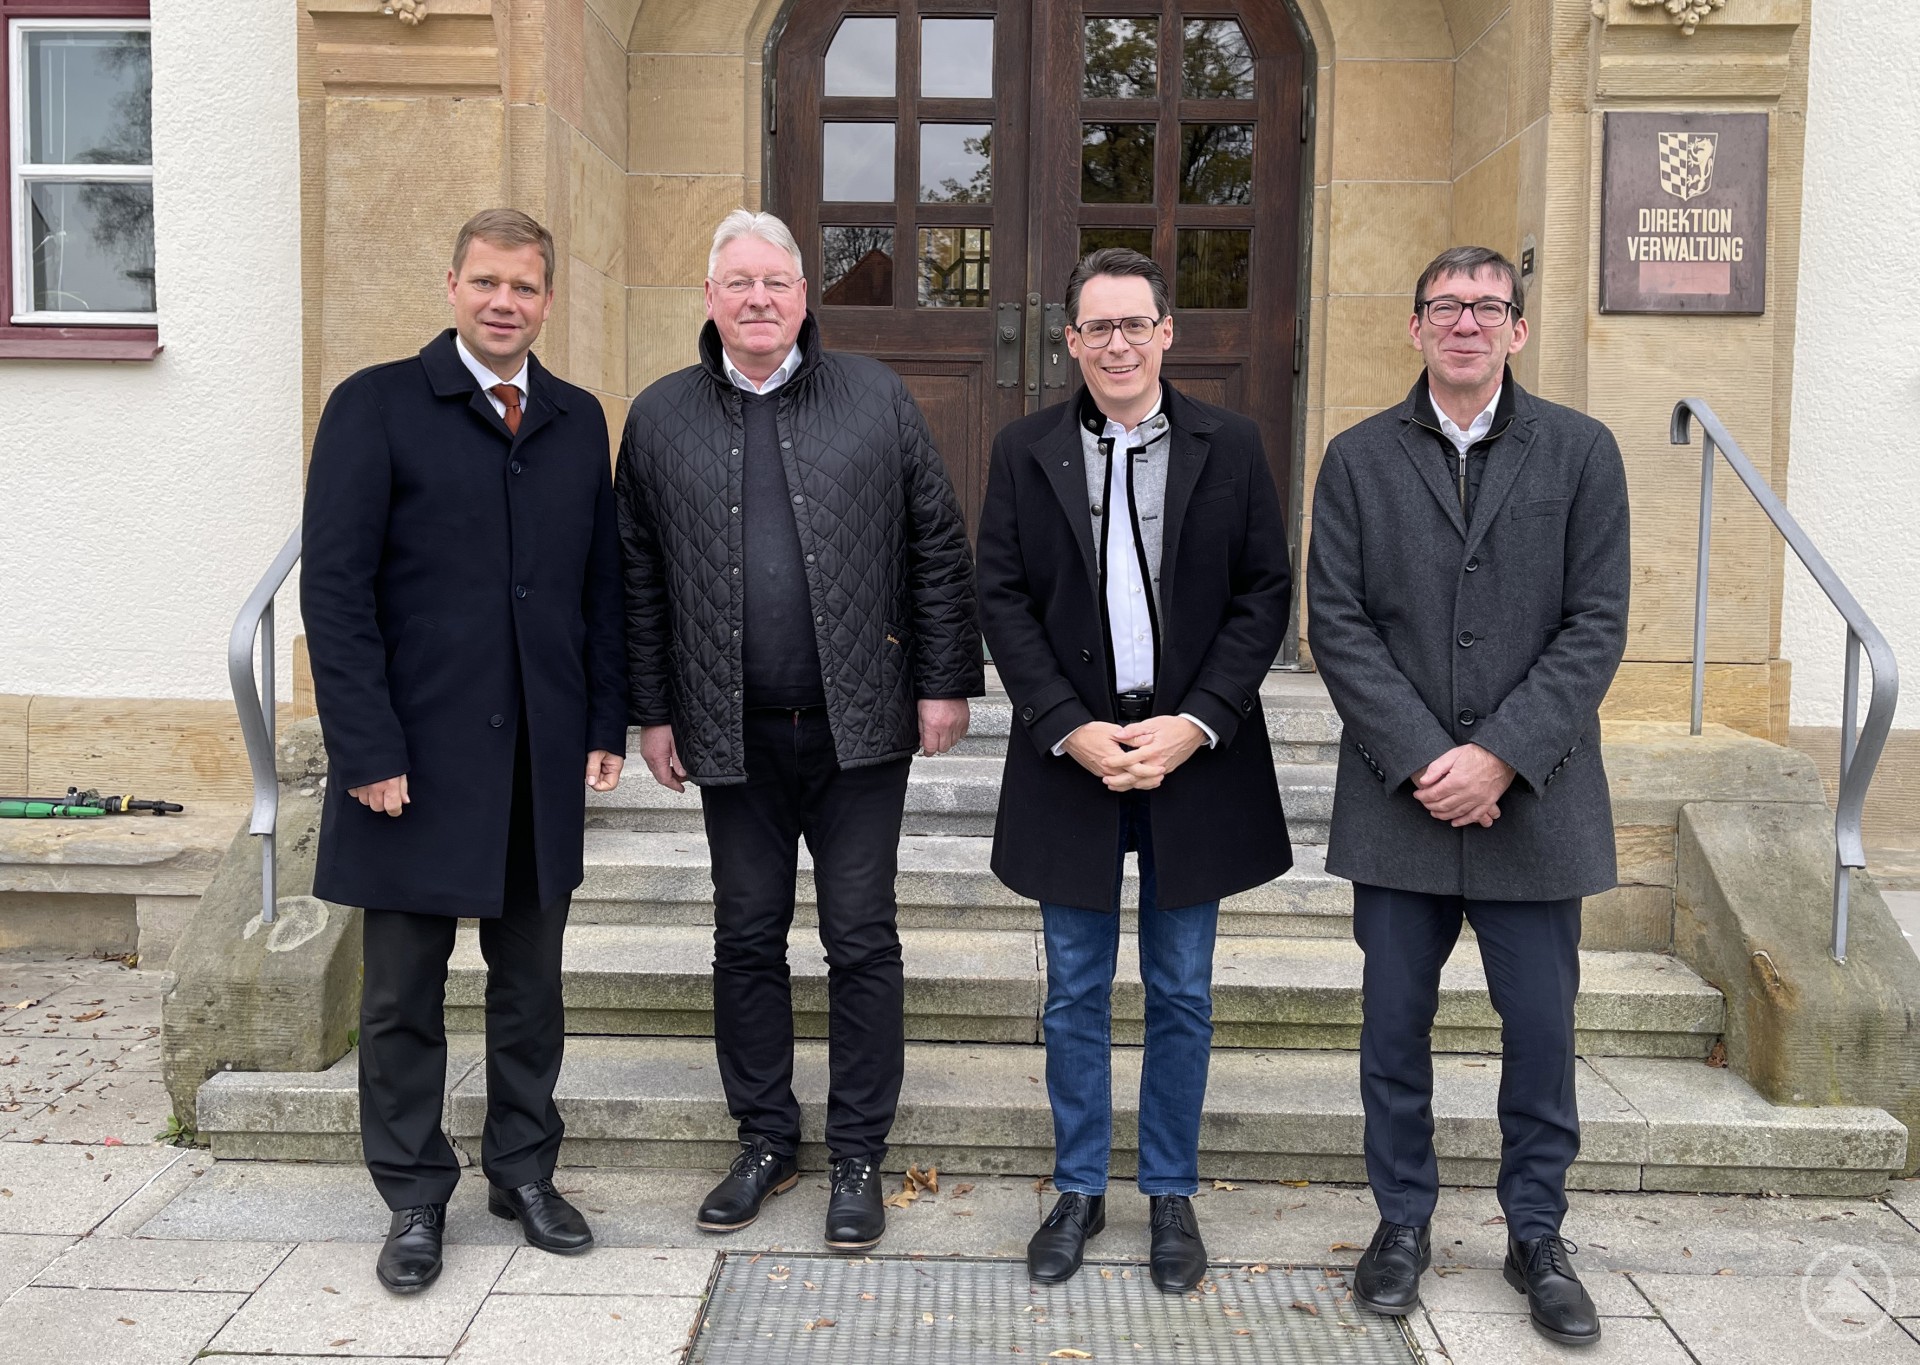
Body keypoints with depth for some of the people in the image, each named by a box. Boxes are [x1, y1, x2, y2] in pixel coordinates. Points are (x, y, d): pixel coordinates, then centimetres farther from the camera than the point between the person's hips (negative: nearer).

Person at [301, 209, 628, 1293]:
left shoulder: (578, 421, 10)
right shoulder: (377, 406, -4)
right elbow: (336, 588, -8)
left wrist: (607, 723, 5)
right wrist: (368, 750, -14)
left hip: (542, 758, 4)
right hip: (418, 755, -3)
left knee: (531, 982, 13)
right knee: (405, 994, 7)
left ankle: (524, 1171, 29)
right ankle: (416, 1198, 23)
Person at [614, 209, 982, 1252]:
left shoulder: (875, 399, 2)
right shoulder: (660, 418, 6)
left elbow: (938, 547, 2)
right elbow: (638, 578, 8)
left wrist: (945, 681, -3)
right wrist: (652, 711, 5)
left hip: (859, 725, -1)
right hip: (732, 734, 2)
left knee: (862, 940, 5)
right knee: (746, 940, 10)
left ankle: (858, 1157, 19)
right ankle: (764, 1141, 28)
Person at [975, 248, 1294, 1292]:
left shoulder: (1230, 447, 1)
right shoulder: (1025, 452, 2)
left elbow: (1264, 595, -1)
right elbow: (1002, 600, -1)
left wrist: (1195, 724, -13)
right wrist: (1072, 730, -12)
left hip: (1194, 758, 0)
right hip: (1069, 754, 0)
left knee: (1181, 995, 10)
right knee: (1076, 994, 11)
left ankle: (1171, 1195, 27)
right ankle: (1079, 1189, 27)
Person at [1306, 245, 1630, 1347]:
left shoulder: (1582, 453, 3)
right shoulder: (1360, 459, 5)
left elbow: (1597, 625, -3)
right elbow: (1338, 624, -2)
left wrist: (1499, 755, -13)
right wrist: (1423, 759, -12)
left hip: (1536, 798, 0)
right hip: (1400, 798, 1)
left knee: (1542, 1029, 7)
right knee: (1396, 1027, 10)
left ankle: (1537, 1236, 27)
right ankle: (1403, 1222, 28)